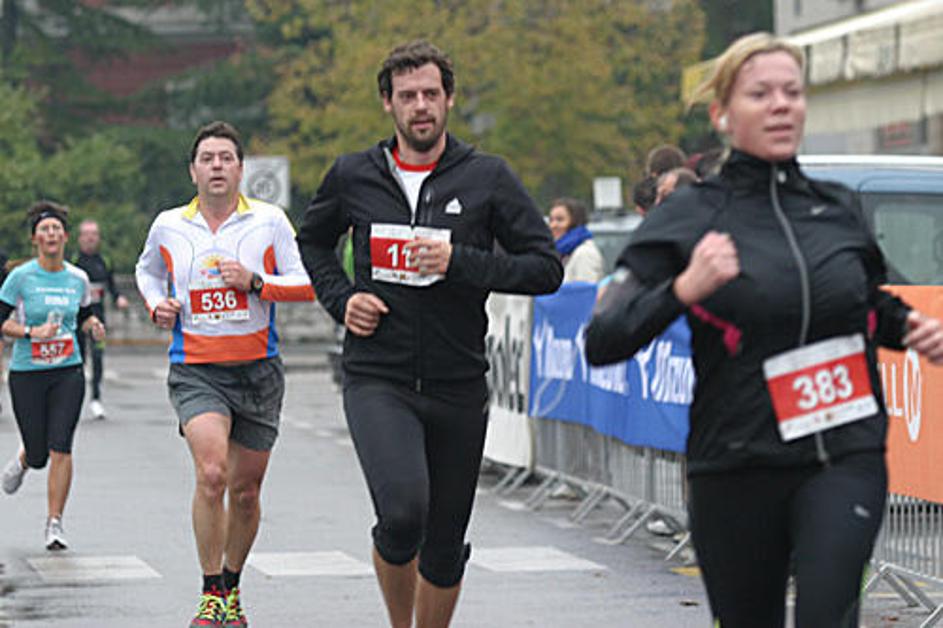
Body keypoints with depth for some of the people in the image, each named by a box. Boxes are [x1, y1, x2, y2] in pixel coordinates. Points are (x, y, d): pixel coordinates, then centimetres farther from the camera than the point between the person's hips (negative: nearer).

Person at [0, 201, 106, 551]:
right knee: (38, 454, 3)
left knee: (60, 449, -11)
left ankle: (54, 523, -3)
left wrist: (93, 325, -2)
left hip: (68, 372, 2)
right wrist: (32, 332, -20)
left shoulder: (78, 279, 5)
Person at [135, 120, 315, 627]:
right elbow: (147, 270, 25)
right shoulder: (168, 226, 5)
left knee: (245, 490, 8)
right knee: (211, 474, -21)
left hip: (258, 371, 1)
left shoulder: (269, 221, 0)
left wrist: (255, 283, -15)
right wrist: (156, 305, 6)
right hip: (194, 371, -1)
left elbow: (307, 282, -2)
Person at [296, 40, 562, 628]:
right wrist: (340, 297, 5)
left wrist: (459, 261, -15)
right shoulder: (353, 177, 4)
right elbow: (313, 242, 23)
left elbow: (546, 266, -2)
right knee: (403, 512, -24)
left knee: (445, 546, 9)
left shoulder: (487, 177, 0)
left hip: (459, 386, 1)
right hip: (377, 380, -1)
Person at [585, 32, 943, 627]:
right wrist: (684, 289, -23)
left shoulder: (839, 208, 10)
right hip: (738, 470, -1)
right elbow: (601, 343, -8)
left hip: (846, 459, 1)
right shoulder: (689, 217, -1)